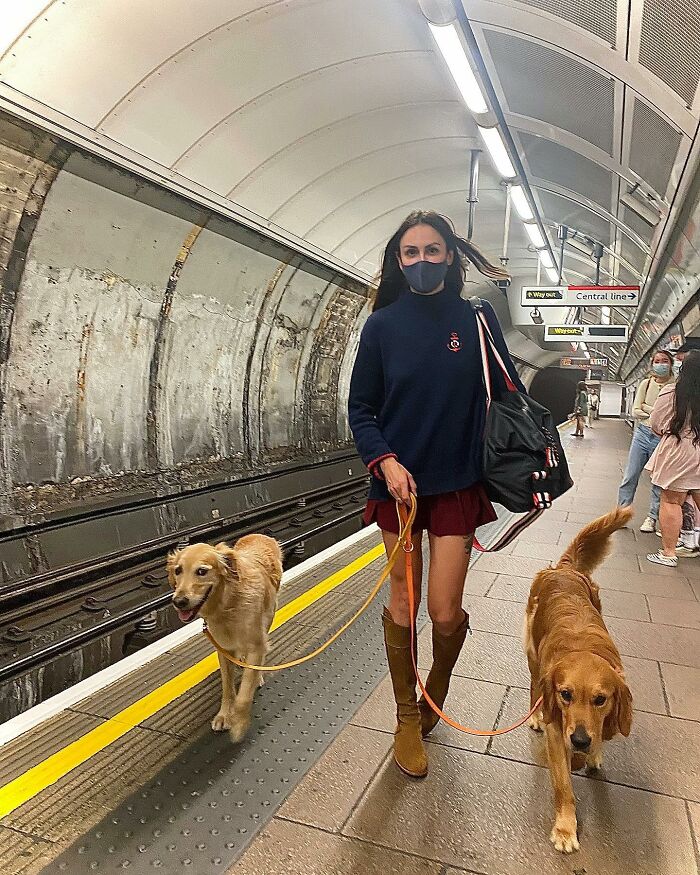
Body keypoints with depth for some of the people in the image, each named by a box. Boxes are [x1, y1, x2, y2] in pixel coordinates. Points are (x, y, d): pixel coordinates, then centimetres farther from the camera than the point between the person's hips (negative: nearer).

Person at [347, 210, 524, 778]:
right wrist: (385, 460, -14)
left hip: (457, 485, -1)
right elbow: (360, 407, 2)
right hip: (398, 482, 1)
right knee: (402, 601, 9)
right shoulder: (383, 324, 1)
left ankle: (437, 686, 34)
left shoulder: (476, 319, -1)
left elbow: (509, 391, 3)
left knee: (446, 613, -1)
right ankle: (408, 717, 30)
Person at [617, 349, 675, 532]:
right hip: (642, 434, 3)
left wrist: (647, 408, -14)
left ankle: (652, 517, 19)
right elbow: (635, 411, 0)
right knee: (630, 477, 5)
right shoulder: (646, 383, 4)